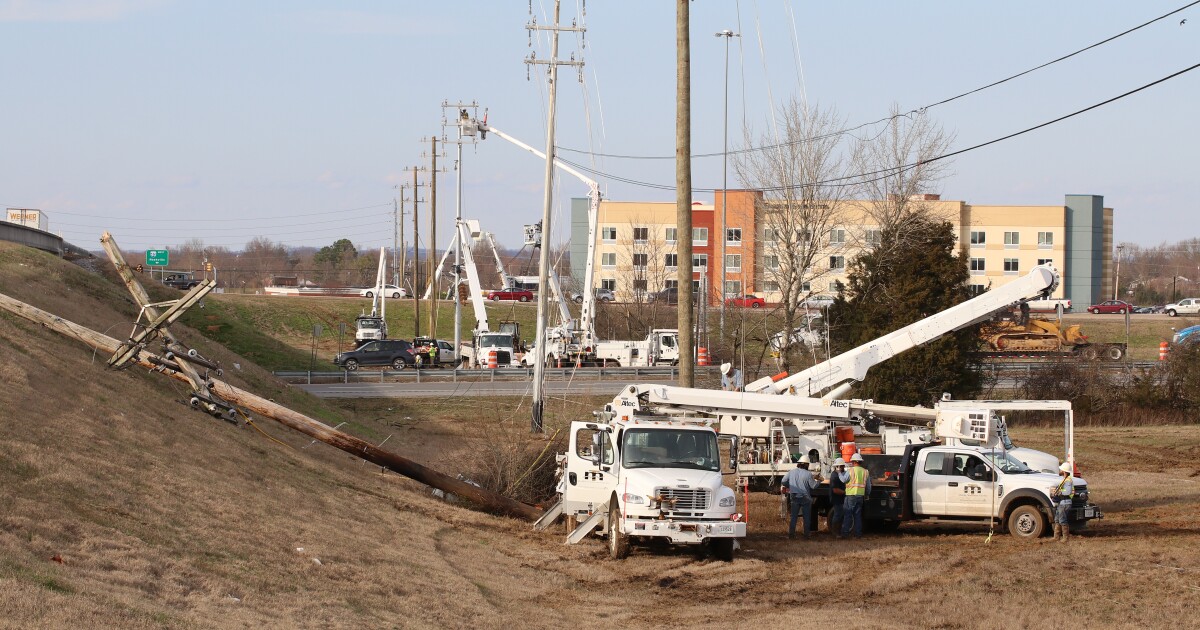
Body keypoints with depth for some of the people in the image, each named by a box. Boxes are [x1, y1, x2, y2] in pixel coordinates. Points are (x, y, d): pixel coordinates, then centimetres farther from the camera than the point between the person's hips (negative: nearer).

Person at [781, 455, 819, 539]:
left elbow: (784, 481, 6)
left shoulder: (791, 472, -1)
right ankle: (806, 534, 7)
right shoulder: (808, 474, -14)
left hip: (794, 497, 3)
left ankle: (791, 534, 5)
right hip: (805, 498, -3)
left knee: (793, 516, 10)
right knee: (806, 517, 6)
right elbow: (814, 486, -11)